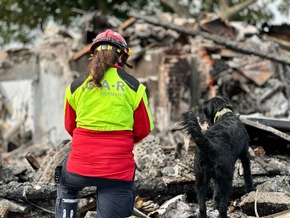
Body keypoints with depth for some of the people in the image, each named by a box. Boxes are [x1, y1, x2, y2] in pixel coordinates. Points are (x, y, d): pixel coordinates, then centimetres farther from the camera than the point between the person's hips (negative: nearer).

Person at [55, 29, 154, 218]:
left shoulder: (76, 86, 2)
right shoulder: (134, 87, -3)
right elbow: (143, 130, 7)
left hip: (81, 165, 2)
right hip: (118, 170, -2)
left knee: (66, 188, 36)